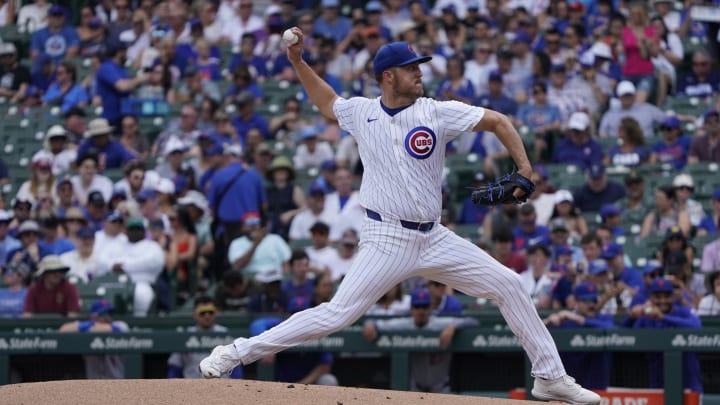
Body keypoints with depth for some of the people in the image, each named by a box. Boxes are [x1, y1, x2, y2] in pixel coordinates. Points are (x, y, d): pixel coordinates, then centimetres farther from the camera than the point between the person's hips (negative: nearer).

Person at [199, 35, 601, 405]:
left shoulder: (437, 112, -3)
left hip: (435, 238, 2)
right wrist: (298, 61, 13)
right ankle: (236, 352, -4)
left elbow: (498, 121, -1)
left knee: (508, 284, -3)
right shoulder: (361, 112, 1)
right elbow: (327, 101, 23)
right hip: (387, 241, -2)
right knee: (336, 315, -12)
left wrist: (524, 169, -12)